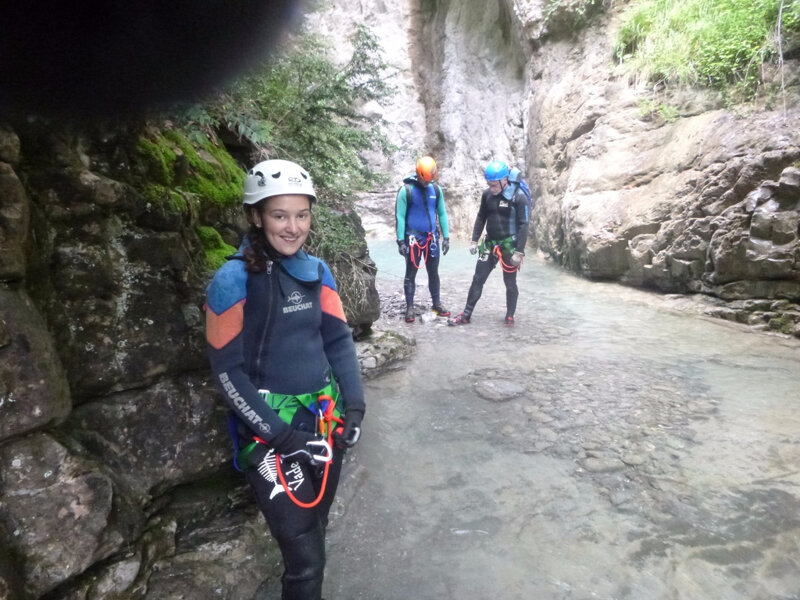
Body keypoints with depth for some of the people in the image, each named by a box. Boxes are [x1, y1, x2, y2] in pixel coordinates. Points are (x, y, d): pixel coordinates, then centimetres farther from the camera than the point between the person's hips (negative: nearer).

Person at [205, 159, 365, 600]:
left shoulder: (317, 271, 3)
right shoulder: (233, 280, -12)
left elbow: (339, 339, 7)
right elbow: (228, 371, -12)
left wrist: (354, 405, -4)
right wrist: (281, 435, -16)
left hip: (324, 419, 5)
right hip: (269, 430, -5)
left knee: (315, 529, 20)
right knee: (305, 554, -4)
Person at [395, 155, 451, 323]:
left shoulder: (436, 189, 3)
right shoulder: (406, 190, -10)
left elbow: (442, 213, 10)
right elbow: (400, 216, -9)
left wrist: (446, 237, 6)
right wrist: (400, 241, -13)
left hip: (432, 237, 4)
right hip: (413, 238, -4)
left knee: (433, 273, 12)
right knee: (410, 274, 3)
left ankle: (437, 304, 24)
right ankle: (409, 308, 10)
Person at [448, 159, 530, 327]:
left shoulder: (518, 197, -15)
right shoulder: (487, 194, 0)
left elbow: (523, 225, -15)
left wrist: (519, 252, -18)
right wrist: (474, 240, 7)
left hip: (509, 245, -5)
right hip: (490, 243, 5)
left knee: (510, 283, 7)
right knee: (478, 279, 4)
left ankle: (510, 316, 22)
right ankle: (466, 315, 10)